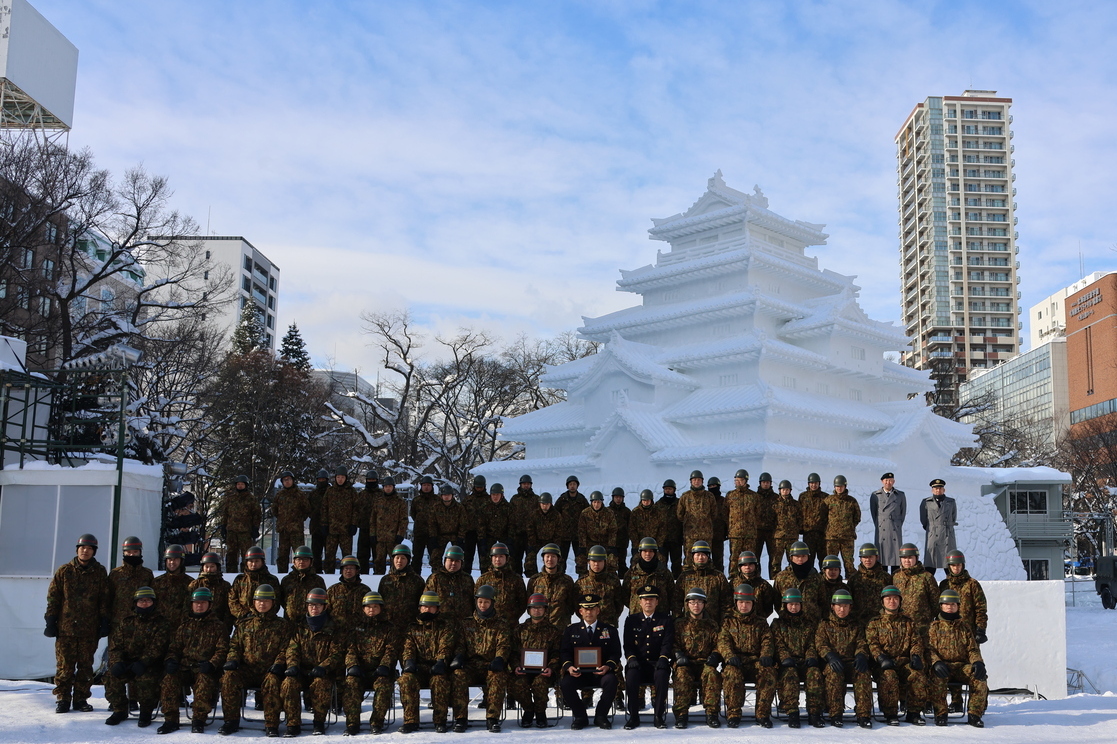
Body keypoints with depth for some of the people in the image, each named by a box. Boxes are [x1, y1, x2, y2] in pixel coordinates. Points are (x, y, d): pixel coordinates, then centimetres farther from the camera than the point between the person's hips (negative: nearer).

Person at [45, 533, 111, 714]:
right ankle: (63, 699, 9)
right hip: (65, 628, -1)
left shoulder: (100, 573, 6)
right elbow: (53, 597, 6)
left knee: (85, 666, 4)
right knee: (64, 666, 0)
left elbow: (105, 599, 7)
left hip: (89, 630, 1)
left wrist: (105, 621, 1)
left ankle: (81, 699, 13)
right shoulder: (64, 571, 5)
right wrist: (51, 620, 0)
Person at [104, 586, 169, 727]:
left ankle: (146, 712, -8)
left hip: (150, 665, -3)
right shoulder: (126, 623, 15)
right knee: (112, 677, -25)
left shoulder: (161, 624, 3)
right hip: (126, 662, 4)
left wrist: (143, 663, -27)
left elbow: (157, 647, -11)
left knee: (146, 679, -35)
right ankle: (119, 710, -2)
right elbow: (115, 645, 6)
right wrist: (116, 662, -15)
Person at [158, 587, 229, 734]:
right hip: (184, 667, 3)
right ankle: (170, 719, -22)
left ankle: (198, 720, -27)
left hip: (205, 669, -3)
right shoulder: (185, 625, 23)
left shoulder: (218, 626, 13)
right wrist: (171, 660, -4)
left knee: (205, 680, -37)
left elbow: (222, 650, 3)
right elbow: (174, 647, 20)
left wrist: (211, 664, -17)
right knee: (169, 678, -29)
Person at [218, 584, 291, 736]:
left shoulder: (282, 625, 13)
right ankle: (231, 721, -17)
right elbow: (234, 645, 17)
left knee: (272, 681, -36)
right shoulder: (244, 623, 19)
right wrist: (232, 659, -4)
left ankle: (271, 725, -27)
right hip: (247, 670, 2)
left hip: (269, 671, -2)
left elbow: (284, 649, 6)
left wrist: (278, 664, -13)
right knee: (229, 677, -28)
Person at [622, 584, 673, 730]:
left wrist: (663, 658, -20)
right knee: (631, 674, -33)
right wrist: (631, 658, -16)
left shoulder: (665, 620, 10)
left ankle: (659, 715, -22)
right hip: (638, 663, 1)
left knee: (661, 674, -35)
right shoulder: (631, 620, 12)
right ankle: (633, 716, -20)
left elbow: (668, 643, 0)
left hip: (657, 663, -1)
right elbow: (628, 644, 5)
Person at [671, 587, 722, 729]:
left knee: (712, 674, -34)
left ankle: (711, 713, -28)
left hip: (705, 663, 1)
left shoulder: (712, 624, 17)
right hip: (686, 664, -1)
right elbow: (673, 643, 7)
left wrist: (714, 656, -7)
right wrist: (679, 655, -14)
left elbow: (718, 643, 14)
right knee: (682, 675, -35)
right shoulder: (679, 623, 13)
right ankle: (681, 714, -28)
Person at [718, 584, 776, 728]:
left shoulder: (761, 622, 21)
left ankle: (762, 714, -22)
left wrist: (766, 655, -13)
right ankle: (733, 714, -23)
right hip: (736, 662, -1)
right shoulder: (728, 621, 16)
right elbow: (723, 641, 2)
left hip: (756, 661, 1)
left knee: (769, 672, -33)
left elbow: (767, 640, 10)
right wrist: (730, 656, -19)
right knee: (731, 673, -37)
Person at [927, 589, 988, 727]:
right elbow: (929, 648, 0)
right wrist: (936, 662, -21)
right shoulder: (934, 626, 12)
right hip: (942, 665, -2)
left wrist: (978, 662, -9)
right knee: (937, 678, -37)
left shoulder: (964, 626, 21)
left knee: (980, 677, -28)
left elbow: (972, 649, 14)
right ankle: (940, 714, -24)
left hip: (962, 665, 2)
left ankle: (974, 714, -18)